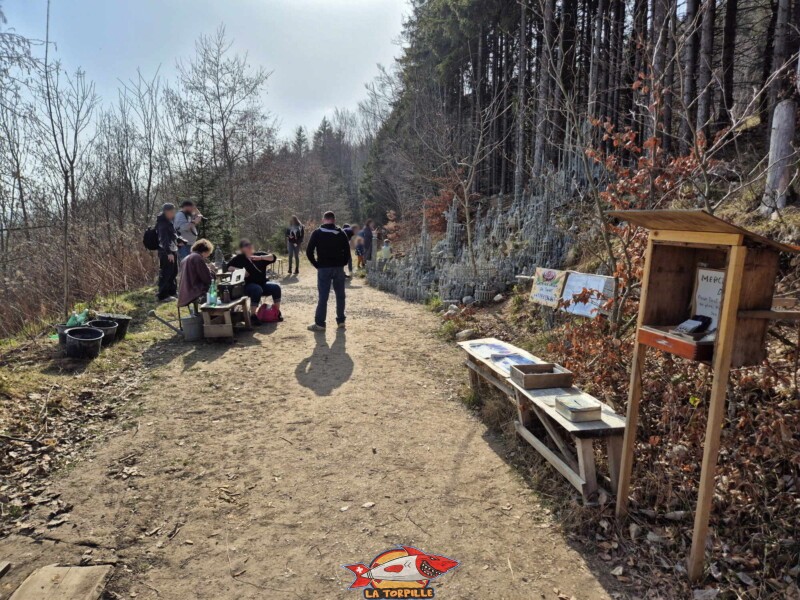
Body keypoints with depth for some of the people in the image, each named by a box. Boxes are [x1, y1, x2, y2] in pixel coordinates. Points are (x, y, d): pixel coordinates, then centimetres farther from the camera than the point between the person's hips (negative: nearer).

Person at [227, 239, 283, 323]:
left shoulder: (260, 255, 7)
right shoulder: (240, 258, 1)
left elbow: (273, 258, -7)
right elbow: (228, 267, -2)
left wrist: (260, 258, -21)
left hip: (263, 284, 3)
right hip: (249, 285, -3)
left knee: (276, 287, -23)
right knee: (257, 289, -37)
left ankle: (278, 312, -8)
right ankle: (253, 316, -28)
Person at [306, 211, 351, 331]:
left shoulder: (317, 233, -1)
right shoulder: (341, 233, 5)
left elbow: (309, 252, -6)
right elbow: (347, 251, 3)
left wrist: (317, 265, 3)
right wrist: (342, 263, 11)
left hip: (324, 268, -2)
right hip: (339, 268, 2)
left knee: (323, 297, -2)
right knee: (340, 295, 11)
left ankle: (320, 323, -1)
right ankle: (341, 321, 14)